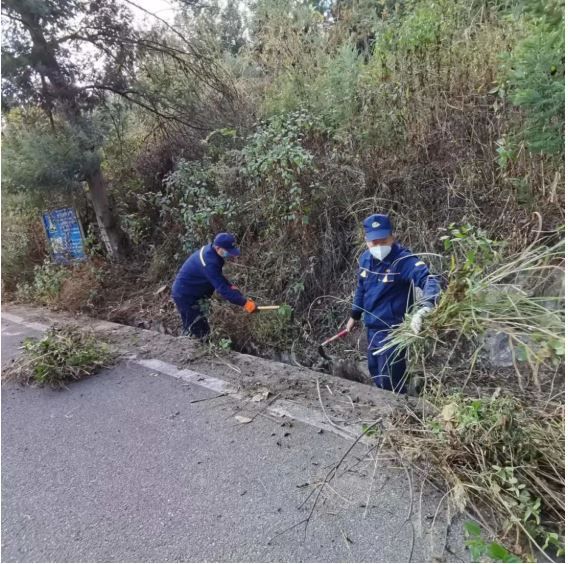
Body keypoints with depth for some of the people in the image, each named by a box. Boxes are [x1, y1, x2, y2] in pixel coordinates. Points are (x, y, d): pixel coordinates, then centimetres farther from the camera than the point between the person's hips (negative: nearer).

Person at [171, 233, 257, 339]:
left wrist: (231, 286, -4)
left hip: (192, 294, 10)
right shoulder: (209, 262, -32)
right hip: (185, 296, -10)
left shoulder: (210, 250, -3)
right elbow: (222, 289, -34)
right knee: (197, 331, -7)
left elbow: (218, 278, 12)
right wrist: (245, 303, -34)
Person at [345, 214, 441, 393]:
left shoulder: (404, 260, -23)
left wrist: (423, 309, -56)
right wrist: (355, 315, 24)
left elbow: (430, 281, -37)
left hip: (393, 329, -8)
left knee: (390, 382, -2)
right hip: (371, 327, 8)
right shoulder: (365, 258, 0)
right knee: (374, 371, 25)